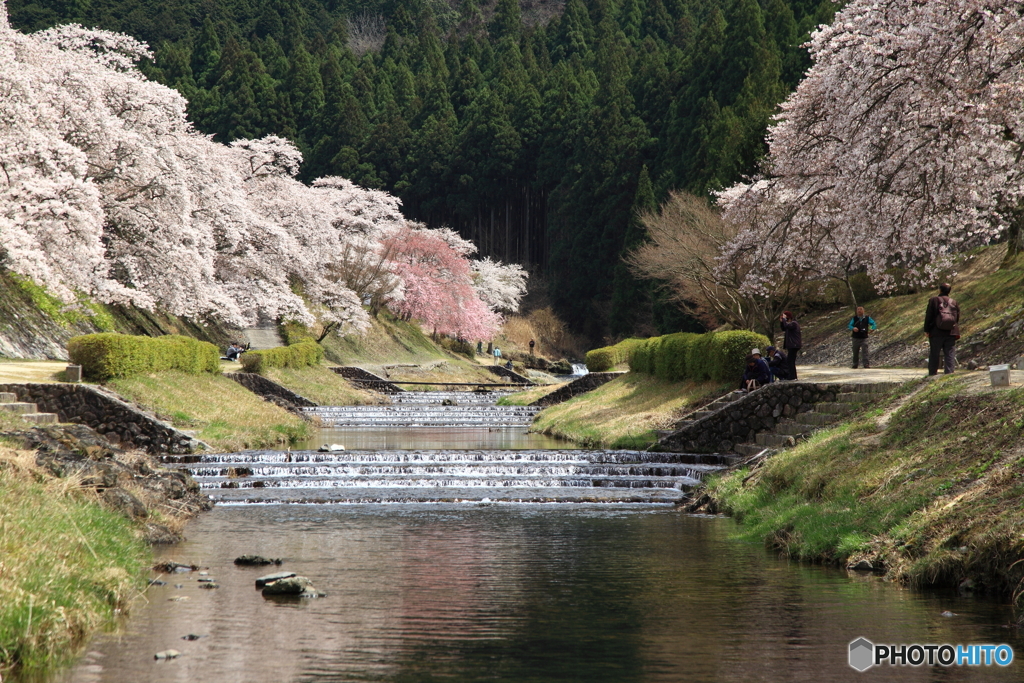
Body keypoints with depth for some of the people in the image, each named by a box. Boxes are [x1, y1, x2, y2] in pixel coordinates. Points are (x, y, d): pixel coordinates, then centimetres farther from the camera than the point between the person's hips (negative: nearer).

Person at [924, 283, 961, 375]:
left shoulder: (933, 300, -3)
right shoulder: (954, 302, 7)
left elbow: (928, 316, -4)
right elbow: (958, 318, 12)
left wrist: (926, 329, 2)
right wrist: (957, 333, 19)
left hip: (936, 333, -2)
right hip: (951, 333, 2)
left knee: (934, 354, 4)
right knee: (949, 354, 3)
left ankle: (932, 373, 4)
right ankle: (949, 372, -5)